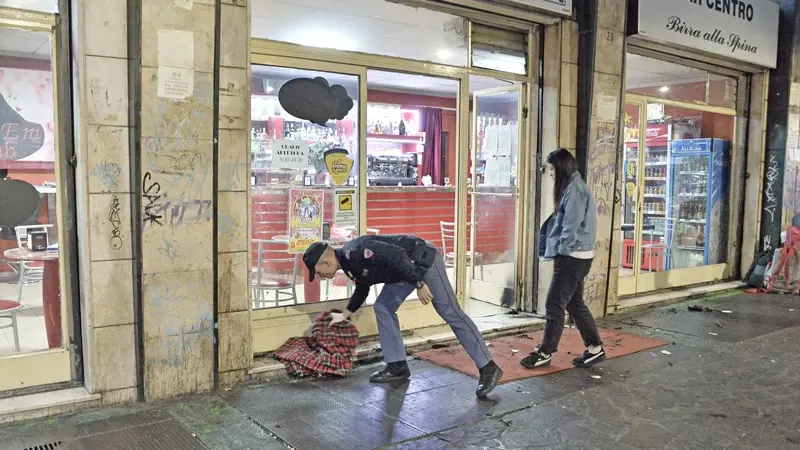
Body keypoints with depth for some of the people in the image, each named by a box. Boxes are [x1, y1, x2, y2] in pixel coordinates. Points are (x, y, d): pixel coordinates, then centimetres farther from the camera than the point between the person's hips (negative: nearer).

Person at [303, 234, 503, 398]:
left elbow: (397, 255, -30)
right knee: (383, 308, 9)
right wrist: (345, 314, 36)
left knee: (450, 313, -9)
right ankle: (397, 365, 15)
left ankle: (488, 368, -5)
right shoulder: (349, 261, 9)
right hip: (408, 267, 10)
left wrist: (419, 284, -29)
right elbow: (363, 287, 27)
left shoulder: (356, 252, -23)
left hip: (423, 259, -10)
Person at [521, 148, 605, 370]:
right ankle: (595, 348, 22)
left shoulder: (575, 189, -16)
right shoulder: (572, 187, 15)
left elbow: (572, 226, -19)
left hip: (572, 257, -10)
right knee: (575, 304, 14)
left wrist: (561, 249, -8)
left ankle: (545, 353, 5)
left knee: (554, 304, -4)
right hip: (574, 257, 10)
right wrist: (558, 249, 10)